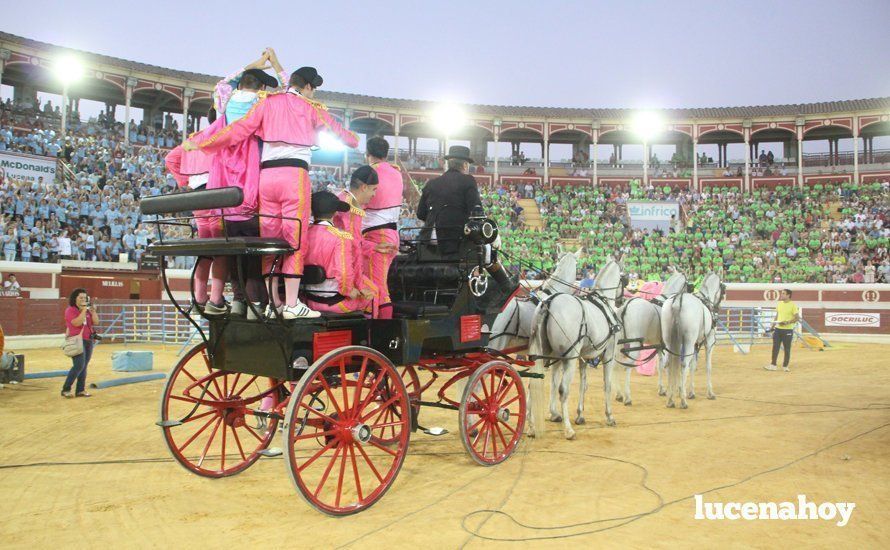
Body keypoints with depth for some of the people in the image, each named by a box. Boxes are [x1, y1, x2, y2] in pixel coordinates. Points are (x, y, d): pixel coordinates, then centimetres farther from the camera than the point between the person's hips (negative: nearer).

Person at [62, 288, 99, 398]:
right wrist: (83, 310, -16)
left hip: (88, 341, 7)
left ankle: (80, 390, 8)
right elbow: (77, 323, -19)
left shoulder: (87, 310, 15)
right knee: (79, 366, -15)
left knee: (84, 367, 5)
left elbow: (96, 322, 8)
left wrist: (92, 310, -1)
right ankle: (65, 389, -7)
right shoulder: (70, 310, -5)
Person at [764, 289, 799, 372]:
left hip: (788, 330, -5)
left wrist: (787, 322, -23)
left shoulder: (793, 305, -9)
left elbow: (797, 318, -11)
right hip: (778, 329, 5)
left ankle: (785, 366, 13)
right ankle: (773, 365, 8)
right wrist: (773, 326, 14)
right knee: (775, 347, 3)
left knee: (787, 349, 4)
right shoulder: (779, 304, 9)